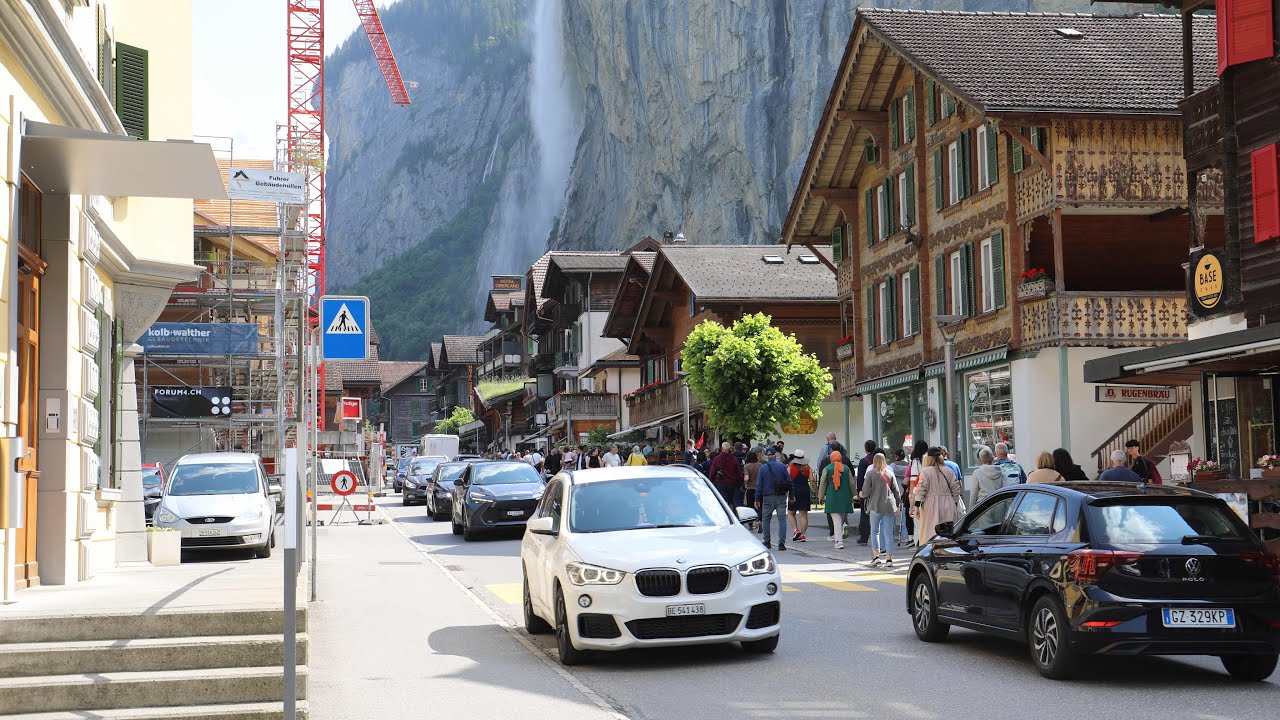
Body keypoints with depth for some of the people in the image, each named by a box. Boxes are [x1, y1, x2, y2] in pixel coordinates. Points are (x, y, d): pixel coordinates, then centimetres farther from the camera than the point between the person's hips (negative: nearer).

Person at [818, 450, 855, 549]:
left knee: (836, 519, -5)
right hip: (844, 496, 2)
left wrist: (821, 497, 10)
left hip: (832, 497, -2)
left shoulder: (827, 469, -2)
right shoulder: (846, 468, 4)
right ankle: (838, 536, 24)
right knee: (841, 518, 16)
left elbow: (822, 484, 1)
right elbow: (851, 483, 9)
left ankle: (839, 541, -12)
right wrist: (852, 496, 21)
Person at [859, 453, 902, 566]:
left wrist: (862, 494, 14)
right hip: (889, 505, 2)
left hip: (876, 505, -2)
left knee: (875, 531, 11)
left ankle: (876, 555, 4)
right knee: (888, 532, 3)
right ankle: (889, 557, 1)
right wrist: (897, 505, 16)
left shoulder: (870, 473, -6)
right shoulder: (890, 472, 3)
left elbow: (866, 491, -8)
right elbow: (896, 491, 6)